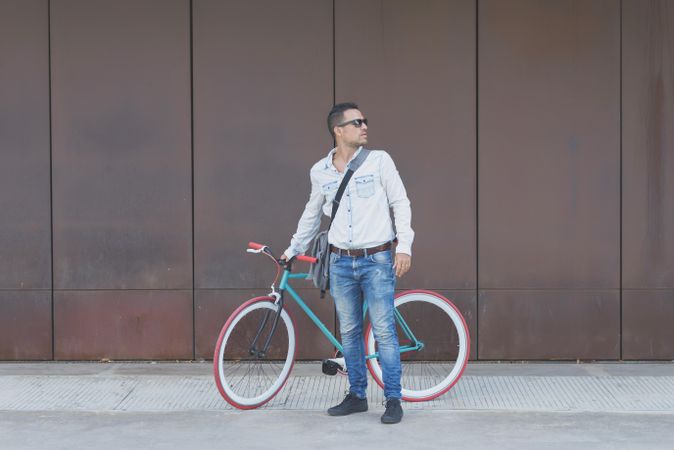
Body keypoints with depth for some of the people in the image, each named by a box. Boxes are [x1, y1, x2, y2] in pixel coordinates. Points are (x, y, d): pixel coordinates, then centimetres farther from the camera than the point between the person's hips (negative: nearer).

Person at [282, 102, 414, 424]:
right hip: (341, 263, 3)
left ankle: (393, 400, 3)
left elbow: (400, 203, -2)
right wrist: (294, 248, 24)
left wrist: (404, 246, -10)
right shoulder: (320, 171, 4)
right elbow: (312, 214, 19)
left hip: (377, 260, -3)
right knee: (349, 332, 10)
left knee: (384, 331, -4)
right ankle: (356, 396, 21)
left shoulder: (379, 160, -3)